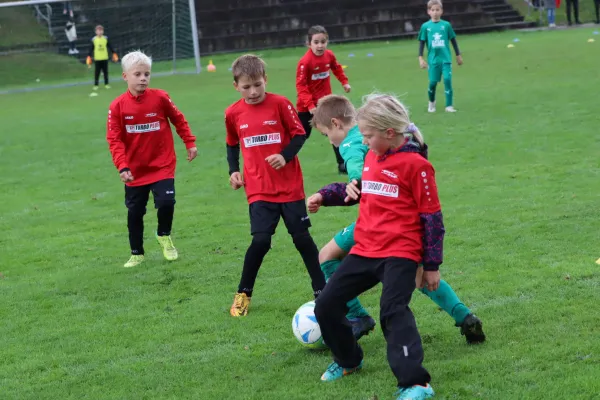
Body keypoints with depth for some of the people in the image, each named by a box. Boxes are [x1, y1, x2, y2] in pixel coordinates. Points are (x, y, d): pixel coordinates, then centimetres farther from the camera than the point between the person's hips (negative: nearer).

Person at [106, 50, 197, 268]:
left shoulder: (160, 98, -10)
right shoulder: (118, 106, -11)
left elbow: (179, 120, 6)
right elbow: (114, 140, -10)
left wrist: (190, 143, 9)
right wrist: (122, 167, -20)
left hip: (162, 165, -1)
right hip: (135, 169, 1)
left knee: (166, 202, -15)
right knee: (134, 212, 8)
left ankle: (164, 236, 17)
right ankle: (136, 254, 26)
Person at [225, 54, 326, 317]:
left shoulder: (279, 104, -8)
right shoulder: (233, 113, 1)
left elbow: (299, 134, -2)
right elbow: (232, 144, 18)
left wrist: (285, 156, -17)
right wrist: (233, 170, 6)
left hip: (290, 186, -1)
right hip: (259, 190, 1)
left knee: (302, 238, 3)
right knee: (261, 240, -11)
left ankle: (322, 291, 16)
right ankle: (243, 294, 7)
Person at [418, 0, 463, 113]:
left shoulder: (446, 25, 1)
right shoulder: (425, 26, 0)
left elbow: (453, 40, 9)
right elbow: (422, 42, 5)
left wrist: (458, 55, 13)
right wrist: (421, 58, -1)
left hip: (446, 58, 0)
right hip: (433, 60, 0)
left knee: (447, 79, -11)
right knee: (433, 82, 3)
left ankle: (449, 106, -5)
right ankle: (431, 103, 30)